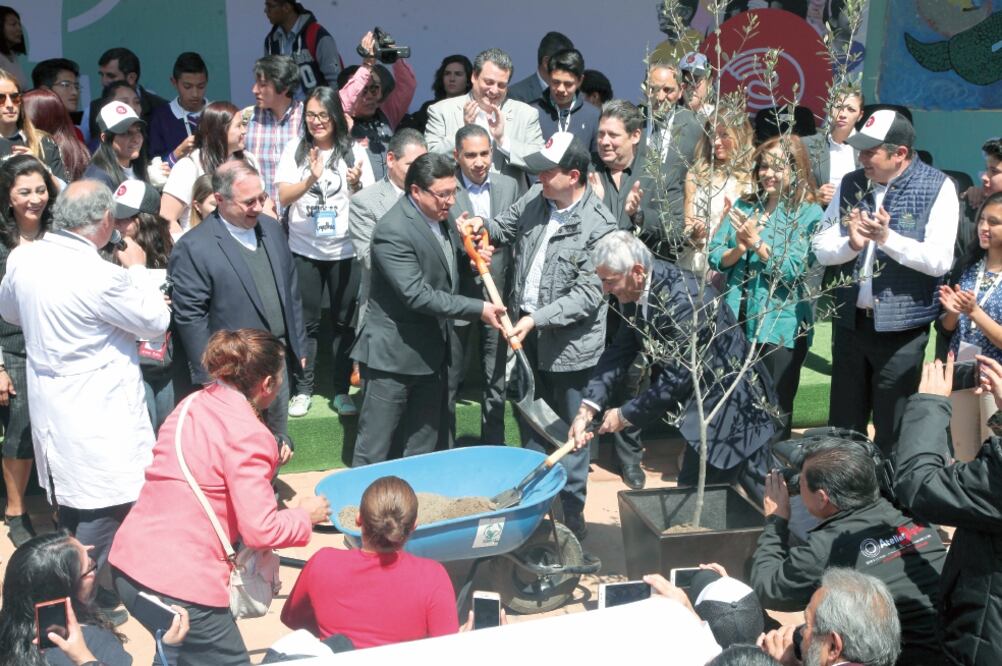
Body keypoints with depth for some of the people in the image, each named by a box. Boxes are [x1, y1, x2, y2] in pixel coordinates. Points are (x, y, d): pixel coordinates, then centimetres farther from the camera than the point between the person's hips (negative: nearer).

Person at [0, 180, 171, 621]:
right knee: (102, 517, 6)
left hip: (50, 406, 8)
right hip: (99, 415, -8)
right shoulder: (102, 277, -26)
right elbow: (156, 321, -12)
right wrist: (137, 269, 1)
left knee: (72, 511, 23)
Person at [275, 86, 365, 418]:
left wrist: (356, 184, -22)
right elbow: (283, 198, -7)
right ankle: (302, 390, 14)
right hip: (304, 250, 0)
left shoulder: (353, 151, 0)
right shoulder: (295, 150, 1)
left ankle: (342, 391, 15)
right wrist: (310, 179, -23)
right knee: (306, 321, 6)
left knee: (344, 321, 6)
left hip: (344, 250, 0)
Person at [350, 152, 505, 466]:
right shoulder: (393, 231, -21)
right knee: (373, 451, 2)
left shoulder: (441, 216, 5)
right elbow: (417, 295, -26)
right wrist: (478, 309, -24)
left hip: (432, 354, 8)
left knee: (423, 448, 17)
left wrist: (471, 260, -2)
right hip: (393, 355, -8)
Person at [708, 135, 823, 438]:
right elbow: (715, 257, 4)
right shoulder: (744, 206, 8)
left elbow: (795, 271, -15)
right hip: (736, 321, 5)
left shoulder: (809, 214, -6)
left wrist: (757, 243, -20)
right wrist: (739, 248, -16)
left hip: (779, 326, -5)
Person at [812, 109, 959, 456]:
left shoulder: (937, 188, -9)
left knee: (893, 431, 5)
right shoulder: (851, 184, 5)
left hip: (901, 327, -5)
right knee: (842, 427, 16)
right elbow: (821, 248, 3)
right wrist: (851, 243, -18)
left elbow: (940, 260, -16)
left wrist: (886, 237, -25)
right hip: (851, 320, 5)